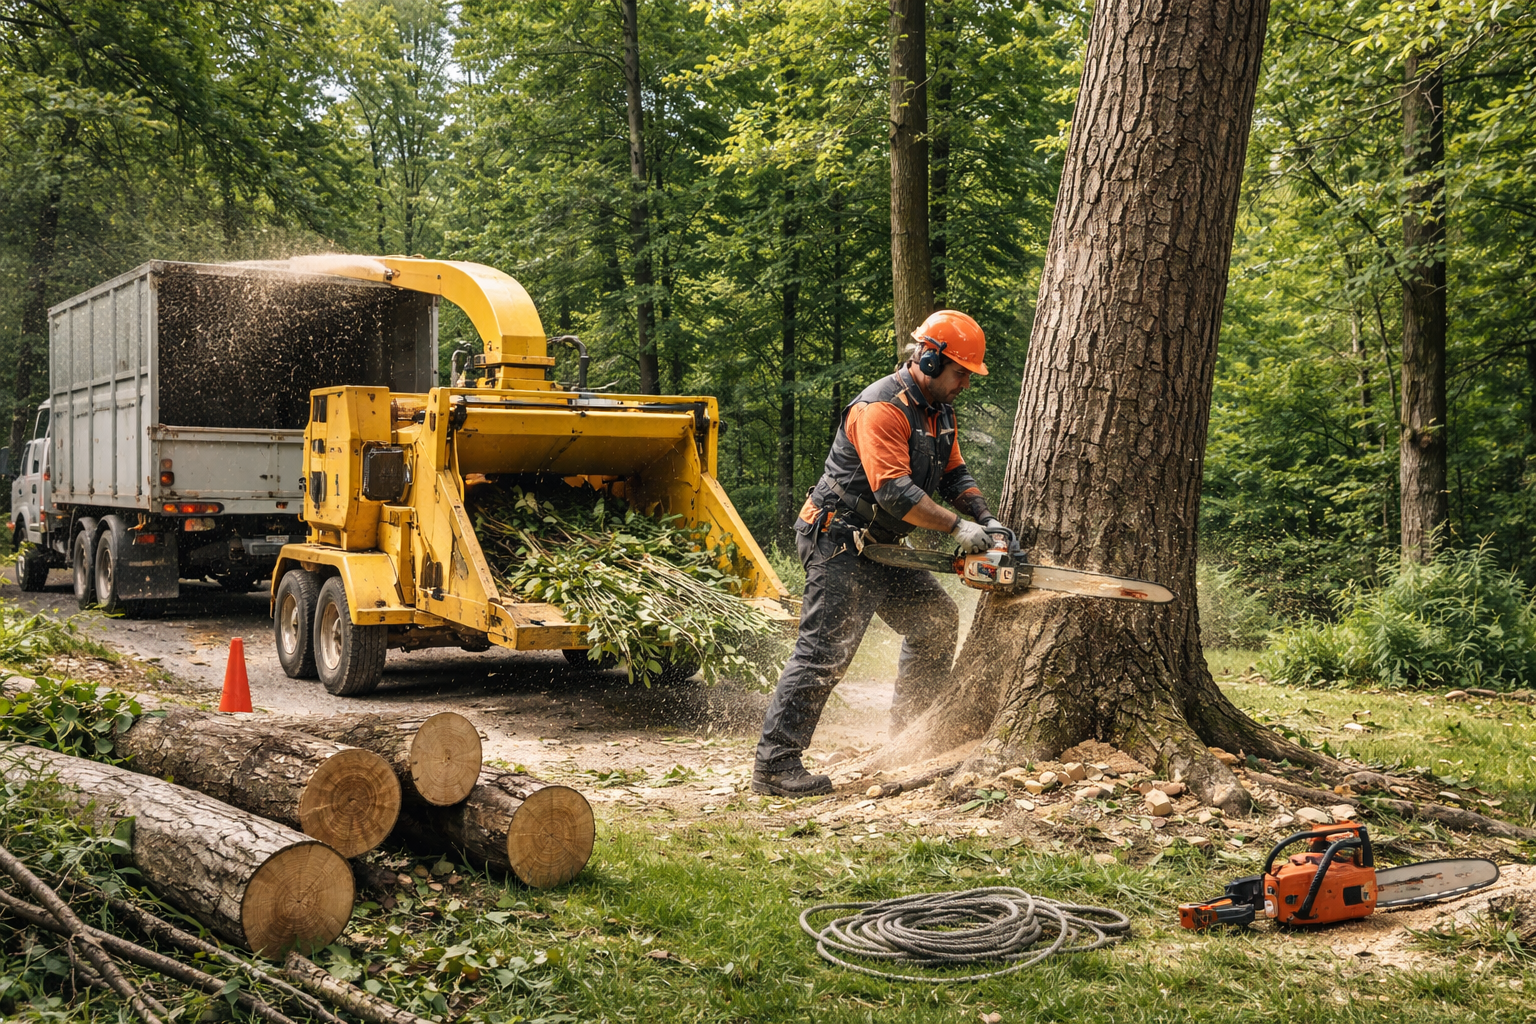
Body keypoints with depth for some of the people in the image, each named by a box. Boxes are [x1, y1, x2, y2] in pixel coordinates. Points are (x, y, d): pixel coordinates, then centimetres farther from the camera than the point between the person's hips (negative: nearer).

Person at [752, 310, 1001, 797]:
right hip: (839, 542, -10)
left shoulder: (938, 410, 11)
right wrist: (957, 528, -26)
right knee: (826, 649, -14)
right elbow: (893, 490, -29)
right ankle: (774, 765, -11)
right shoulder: (882, 409, -21)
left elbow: (953, 474, 14)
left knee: (936, 618, 13)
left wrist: (986, 519, -3)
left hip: (878, 546, 10)